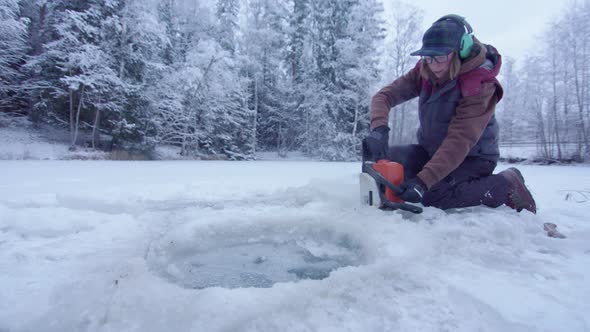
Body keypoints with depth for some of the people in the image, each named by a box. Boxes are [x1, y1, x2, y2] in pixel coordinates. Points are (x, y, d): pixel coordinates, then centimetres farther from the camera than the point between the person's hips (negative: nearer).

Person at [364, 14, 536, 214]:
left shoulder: (480, 85, -23)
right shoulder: (424, 71, -8)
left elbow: (460, 141, -32)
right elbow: (385, 95, -13)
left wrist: (424, 180, -41)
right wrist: (379, 129, -34)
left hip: (472, 158, -5)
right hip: (432, 151, 6)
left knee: (432, 197, -30)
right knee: (384, 161, -12)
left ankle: (505, 184, -6)